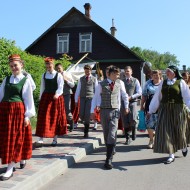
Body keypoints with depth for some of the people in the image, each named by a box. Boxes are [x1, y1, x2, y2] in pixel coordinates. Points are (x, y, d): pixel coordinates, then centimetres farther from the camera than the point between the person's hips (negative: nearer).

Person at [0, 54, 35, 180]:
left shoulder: (25, 80, -1)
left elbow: (29, 99, -3)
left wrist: (28, 115, -7)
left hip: (18, 110, -5)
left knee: (15, 137, 0)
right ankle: (20, 158, 31)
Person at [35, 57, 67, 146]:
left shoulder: (58, 75, -3)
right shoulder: (44, 75, 9)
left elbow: (60, 87, -8)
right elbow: (42, 88, 12)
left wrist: (57, 94, -26)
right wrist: (41, 98, 9)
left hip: (56, 98, -3)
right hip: (45, 97, 3)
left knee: (56, 118, 4)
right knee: (43, 118, -4)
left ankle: (55, 139, 14)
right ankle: (41, 138, -4)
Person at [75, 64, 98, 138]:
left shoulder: (94, 79, 5)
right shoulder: (81, 79, 12)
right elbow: (78, 90, 11)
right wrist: (76, 100, 7)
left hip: (90, 98, -2)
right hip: (82, 98, 2)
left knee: (87, 115, -7)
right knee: (81, 115, -3)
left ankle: (86, 132, 3)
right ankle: (86, 123, 31)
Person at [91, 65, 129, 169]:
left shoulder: (119, 84, 3)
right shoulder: (101, 84, -2)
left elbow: (125, 95, 19)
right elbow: (95, 98, 2)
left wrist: (126, 107, 25)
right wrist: (92, 111, -2)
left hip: (115, 111, 0)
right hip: (104, 110, 0)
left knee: (112, 135, -10)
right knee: (106, 134, 9)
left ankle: (109, 159, -9)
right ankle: (110, 151, 29)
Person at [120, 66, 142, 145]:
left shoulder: (135, 81, 7)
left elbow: (139, 92, 0)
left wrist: (131, 97, -12)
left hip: (132, 102, -2)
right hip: (123, 102, 2)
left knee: (132, 119, -16)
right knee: (125, 122, 1)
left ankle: (133, 129, 16)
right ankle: (128, 138, 13)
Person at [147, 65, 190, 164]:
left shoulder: (181, 82, -1)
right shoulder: (163, 83, 8)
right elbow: (157, 97, 10)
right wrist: (150, 110, 10)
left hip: (177, 110, -2)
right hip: (164, 110, 3)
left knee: (178, 131, 10)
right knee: (166, 131, -2)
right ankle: (171, 155, 8)